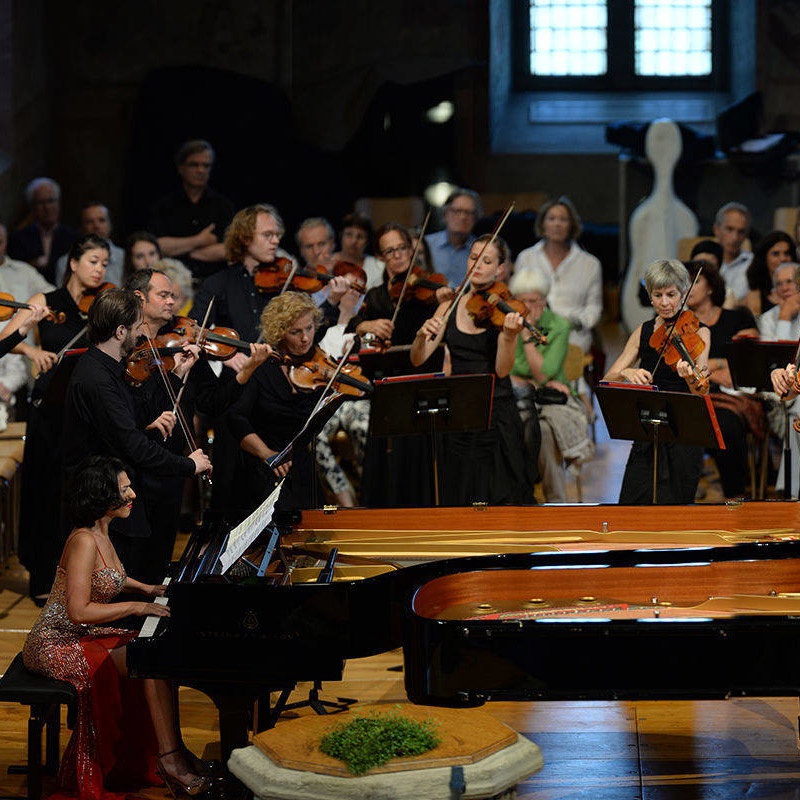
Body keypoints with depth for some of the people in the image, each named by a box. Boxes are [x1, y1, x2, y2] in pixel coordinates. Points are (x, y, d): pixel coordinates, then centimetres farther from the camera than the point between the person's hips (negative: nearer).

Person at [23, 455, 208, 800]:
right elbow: (79, 611, -29)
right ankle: (170, 759, -15)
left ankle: (172, 754, -4)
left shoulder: (100, 534, 8)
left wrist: (142, 587, 19)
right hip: (58, 645, -10)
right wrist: (137, 607, -23)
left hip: (84, 636, 10)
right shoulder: (84, 541, -22)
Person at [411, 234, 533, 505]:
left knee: (500, 495, -3)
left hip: (497, 414, -3)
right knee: (461, 495, 6)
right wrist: (422, 335, -21)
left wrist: (509, 336, -30)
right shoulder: (450, 308, 6)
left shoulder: (502, 310, -3)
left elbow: (502, 370, -13)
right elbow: (417, 360, -1)